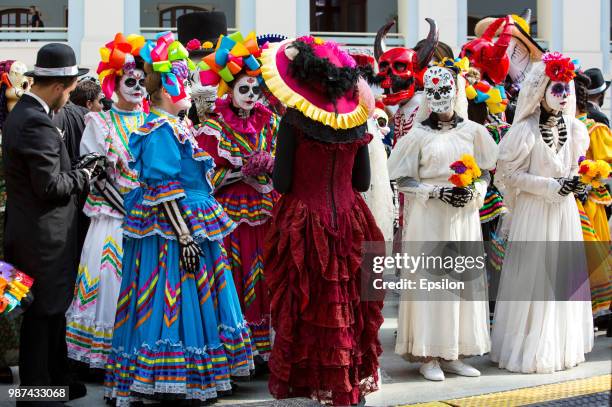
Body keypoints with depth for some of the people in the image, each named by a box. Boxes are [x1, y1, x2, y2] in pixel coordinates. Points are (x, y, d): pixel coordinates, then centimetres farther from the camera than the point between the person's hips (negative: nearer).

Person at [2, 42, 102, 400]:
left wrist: (78, 168, 7)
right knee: (45, 313, 1)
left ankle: (57, 379, 27)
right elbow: (51, 186, -22)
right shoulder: (38, 123, -21)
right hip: (44, 236, -10)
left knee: (51, 310, 17)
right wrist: (84, 174, -7)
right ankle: (38, 390, 11)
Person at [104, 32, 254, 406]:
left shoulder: (176, 126, 14)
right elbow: (162, 189, -20)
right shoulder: (161, 130, -15)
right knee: (173, 302, -5)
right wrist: (184, 236, -22)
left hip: (191, 227, 10)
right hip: (170, 231, -10)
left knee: (193, 302, 13)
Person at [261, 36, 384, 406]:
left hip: (303, 220, -3)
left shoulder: (295, 119, -11)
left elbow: (281, 182, -11)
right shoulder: (355, 120, 0)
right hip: (348, 219, 3)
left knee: (305, 303, 7)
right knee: (348, 303, 12)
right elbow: (363, 181, 6)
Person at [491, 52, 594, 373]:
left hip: (565, 210, 6)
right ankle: (531, 347, 9)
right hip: (534, 211, -6)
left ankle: (563, 344, 22)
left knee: (566, 274, 10)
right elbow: (509, 173, -11)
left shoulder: (574, 128, 6)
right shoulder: (525, 131, -11)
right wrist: (550, 186, -16)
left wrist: (576, 183, 0)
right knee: (534, 278, -2)